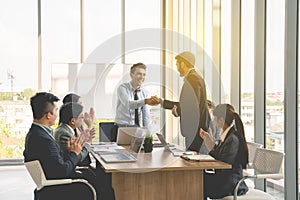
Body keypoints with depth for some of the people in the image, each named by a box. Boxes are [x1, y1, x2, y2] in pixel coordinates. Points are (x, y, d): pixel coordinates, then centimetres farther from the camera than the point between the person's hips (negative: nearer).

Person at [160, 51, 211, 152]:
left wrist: (177, 111, -5)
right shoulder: (195, 77, 17)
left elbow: (193, 106, -22)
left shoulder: (192, 78, -14)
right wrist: (162, 102, 20)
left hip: (197, 130, -10)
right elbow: (184, 104, 21)